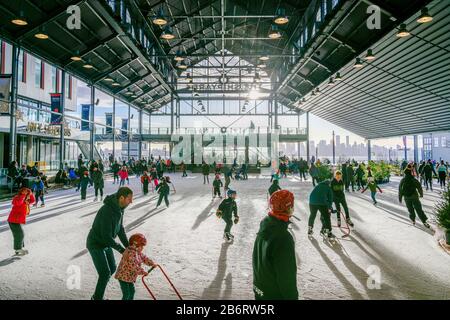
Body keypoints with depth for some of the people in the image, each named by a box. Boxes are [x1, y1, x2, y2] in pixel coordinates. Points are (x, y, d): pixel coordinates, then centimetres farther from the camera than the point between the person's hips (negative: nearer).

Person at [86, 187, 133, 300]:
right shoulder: (107, 211, -33)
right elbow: (107, 236, -31)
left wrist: (128, 246, -2)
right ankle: (97, 297, 16)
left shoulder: (120, 208, -5)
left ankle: (97, 295, 34)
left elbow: (120, 229, 4)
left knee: (112, 268, 16)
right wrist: (120, 249, -22)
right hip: (96, 244, -9)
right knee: (105, 273, -6)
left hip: (106, 243, 9)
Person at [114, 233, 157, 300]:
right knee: (126, 294, -5)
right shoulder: (130, 253, -29)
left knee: (132, 291, 19)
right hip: (123, 277, -10)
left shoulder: (137, 252, 5)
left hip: (130, 277, 10)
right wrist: (142, 272, -29)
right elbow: (134, 266, -33)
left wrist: (152, 263, 8)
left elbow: (143, 258, 16)